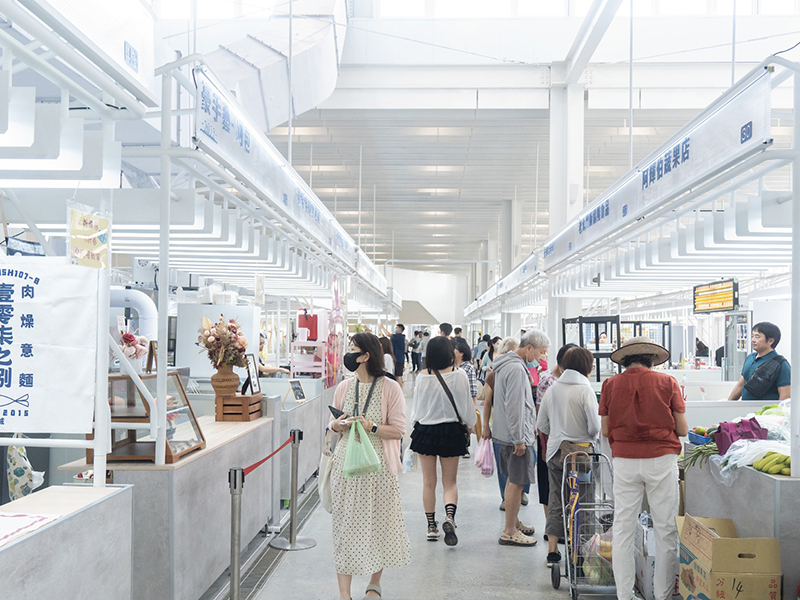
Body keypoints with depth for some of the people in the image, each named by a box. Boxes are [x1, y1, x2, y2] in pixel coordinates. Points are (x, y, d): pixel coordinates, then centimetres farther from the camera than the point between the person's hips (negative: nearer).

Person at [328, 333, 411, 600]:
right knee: (345, 523, 2)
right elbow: (333, 422, 16)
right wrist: (338, 425, -5)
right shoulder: (344, 387, 7)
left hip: (377, 464, -3)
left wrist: (371, 427, -19)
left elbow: (398, 430, -6)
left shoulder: (390, 388, -6)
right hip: (346, 462, 3)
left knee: (379, 522, 7)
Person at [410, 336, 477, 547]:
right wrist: (470, 424, 15)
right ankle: (450, 516, -14)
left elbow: (416, 406, 1)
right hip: (451, 432, -1)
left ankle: (431, 526, 18)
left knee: (428, 482, 13)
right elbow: (466, 405, -4)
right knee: (450, 481, 10)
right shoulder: (459, 376, -11)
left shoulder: (422, 377, -9)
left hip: (425, 431, 1)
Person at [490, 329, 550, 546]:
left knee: (513, 480, 18)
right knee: (517, 482, -4)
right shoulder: (516, 368, -20)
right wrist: (519, 439, -20)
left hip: (507, 433, 10)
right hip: (516, 434, -10)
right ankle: (509, 532, 3)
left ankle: (514, 522, 30)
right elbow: (514, 407, -24)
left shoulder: (508, 364, 13)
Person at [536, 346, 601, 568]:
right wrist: (591, 436, 8)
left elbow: (541, 424, 9)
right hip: (580, 451, -5)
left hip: (555, 451, 5)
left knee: (556, 501, 10)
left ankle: (552, 551, 12)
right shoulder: (585, 390, -12)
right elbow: (595, 426, -14)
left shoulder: (552, 389, 5)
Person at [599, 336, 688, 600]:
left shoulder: (611, 384, 3)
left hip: (625, 461, 1)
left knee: (623, 528, 8)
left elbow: (605, 430, 5)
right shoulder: (667, 382, 0)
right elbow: (682, 429, 2)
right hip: (661, 459, -1)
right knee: (666, 529, 8)